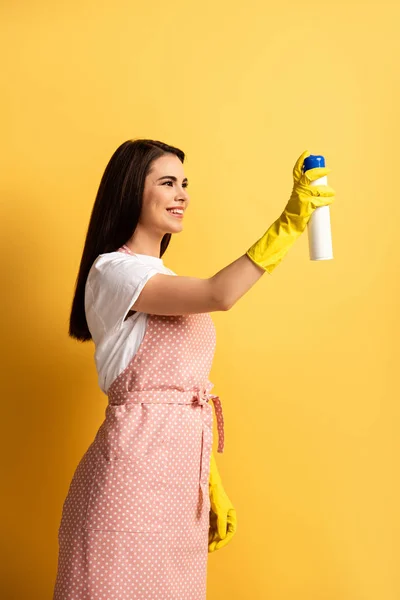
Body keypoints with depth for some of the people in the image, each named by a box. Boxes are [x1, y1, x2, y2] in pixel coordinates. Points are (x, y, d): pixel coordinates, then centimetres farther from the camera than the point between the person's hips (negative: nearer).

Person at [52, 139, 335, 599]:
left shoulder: (168, 282, 18)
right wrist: (290, 221, -21)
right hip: (135, 469, -8)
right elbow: (219, 295, -22)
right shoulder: (113, 270, -7)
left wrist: (213, 487, 15)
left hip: (183, 473, 8)